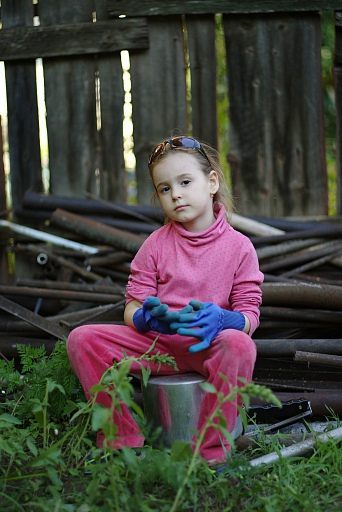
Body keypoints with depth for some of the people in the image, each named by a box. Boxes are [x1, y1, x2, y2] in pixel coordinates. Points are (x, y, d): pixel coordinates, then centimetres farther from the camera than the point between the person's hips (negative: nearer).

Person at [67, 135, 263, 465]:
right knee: (82, 339, -17)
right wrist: (148, 317, -21)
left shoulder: (238, 246, 0)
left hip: (208, 345, -3)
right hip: (155, 342, 3)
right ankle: (121, 440, -9)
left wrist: (220, 320, -27)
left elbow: (249, 314, -3)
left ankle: (211, 452, -25)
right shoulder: (157, 244, 6)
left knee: (239, 345, -37)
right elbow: (132, 309, 4)